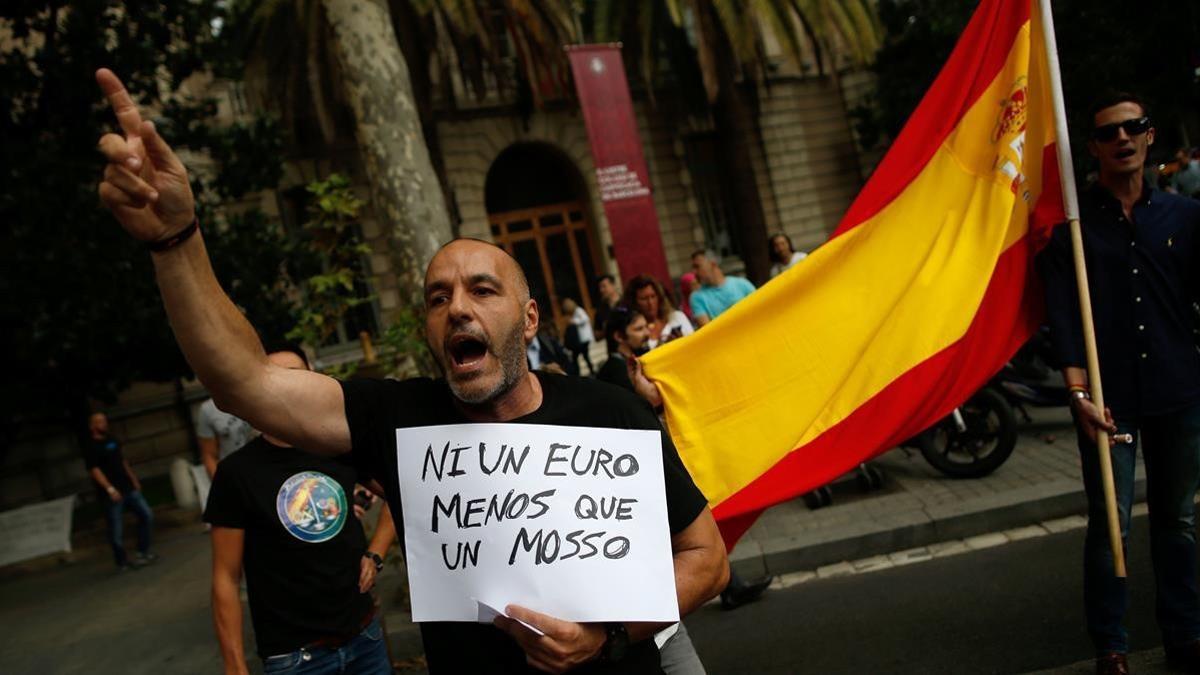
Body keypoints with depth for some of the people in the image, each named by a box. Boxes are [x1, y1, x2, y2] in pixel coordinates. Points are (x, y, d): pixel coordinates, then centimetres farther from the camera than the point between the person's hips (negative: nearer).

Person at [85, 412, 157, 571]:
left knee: (147, 515, 1)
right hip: (112, 493, -7)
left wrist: (134, 479, 20)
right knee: (116, 529, 0)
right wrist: (109, 489, -23)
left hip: (129, 488, 7)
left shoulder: (112, 441, 14)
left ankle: (143, 552, 11)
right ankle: (122, 562, 13)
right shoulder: (91, 448, -8)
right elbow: (94, 471, -16)